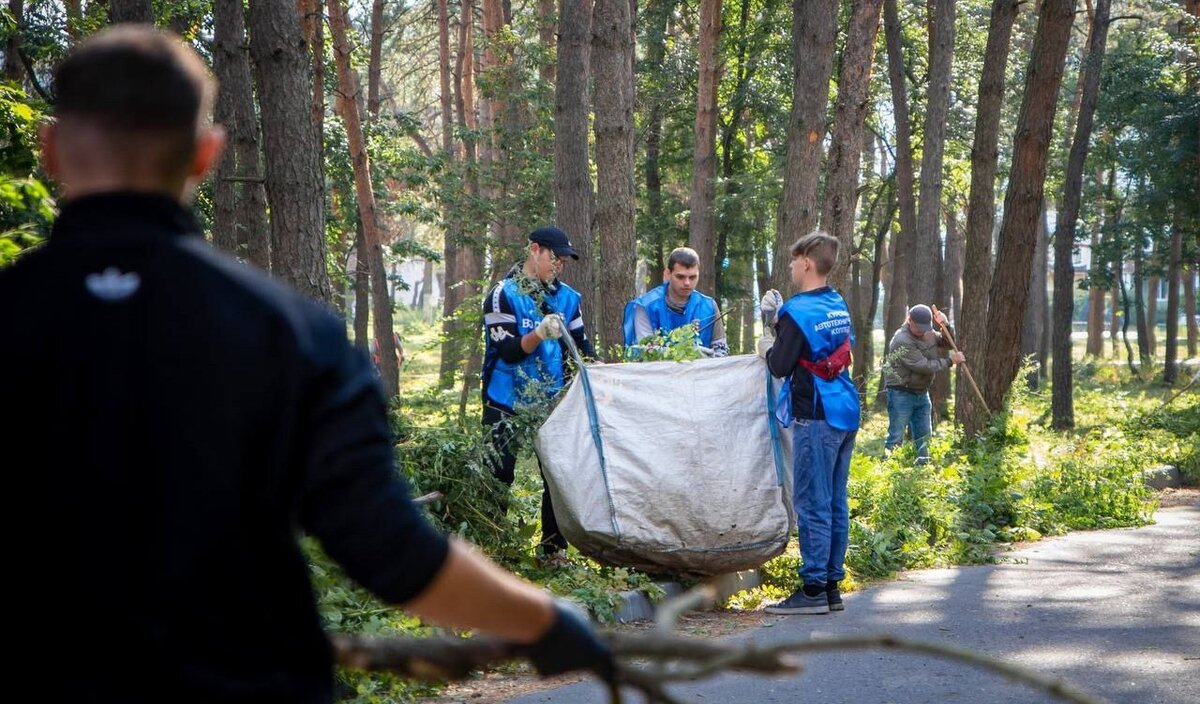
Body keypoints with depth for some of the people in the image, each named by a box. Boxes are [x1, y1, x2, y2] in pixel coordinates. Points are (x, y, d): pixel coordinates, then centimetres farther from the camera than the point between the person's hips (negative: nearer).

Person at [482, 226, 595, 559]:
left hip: (553, 403, 5)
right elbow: (508, 351, -16)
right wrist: (540, 334, -32)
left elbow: (583, 348, 10)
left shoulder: (567, 297, 7)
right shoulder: (503, 294, -8)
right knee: (499, 476, -1)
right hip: (507, 403, -4)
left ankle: (554, 549, 12)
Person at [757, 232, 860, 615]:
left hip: (816, 417, -9)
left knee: (812, 504, -6)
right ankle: (832, 585, 14)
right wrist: (778, 320, 18)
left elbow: (781, 366, -13)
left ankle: (813, 590, -6)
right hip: (846, 413, 9)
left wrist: (767, 348, 7)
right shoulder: (838, 306, 14)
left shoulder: (799, 311, -12)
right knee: (836, 503, 10)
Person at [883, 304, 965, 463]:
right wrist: (950, 361, -18)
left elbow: (947, 343, 14)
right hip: (902, 394, -8)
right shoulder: (902, 341, -23)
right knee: (896, 437, -8)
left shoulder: (929, 333, 3)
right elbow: (923, 366, -25)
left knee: (924, 435, 14)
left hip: (922, 392, 8)